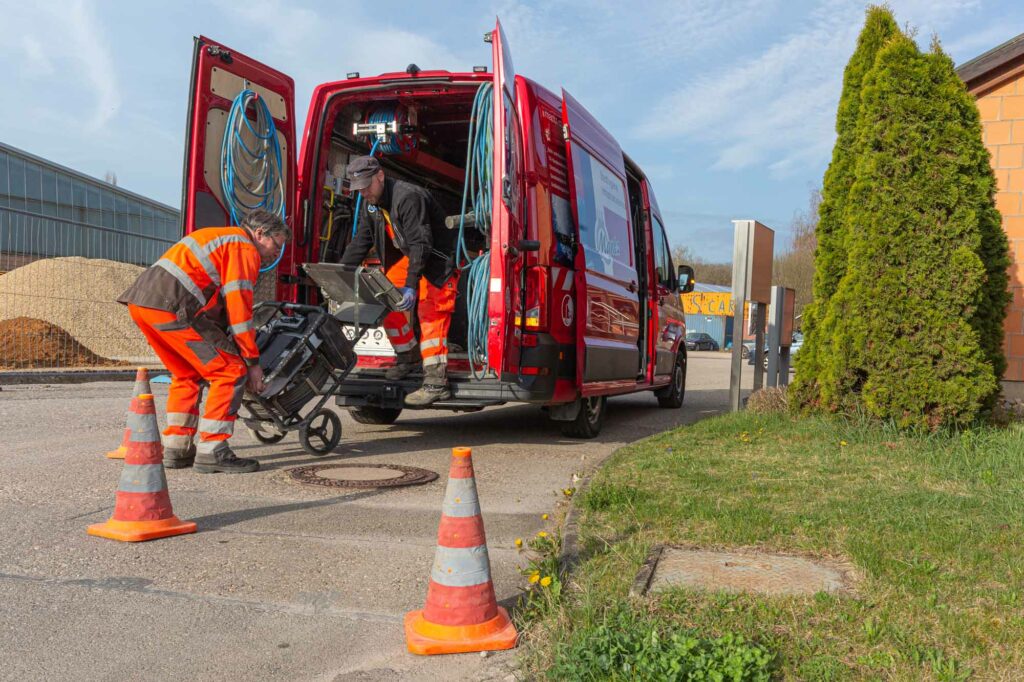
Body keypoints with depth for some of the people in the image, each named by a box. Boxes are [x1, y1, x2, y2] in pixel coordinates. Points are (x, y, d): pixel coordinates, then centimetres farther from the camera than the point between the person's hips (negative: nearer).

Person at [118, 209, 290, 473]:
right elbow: (238, 308, -8)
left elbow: (219, 304, 33)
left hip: (140, 300, 10)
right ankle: (211, 452, -2)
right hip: (171, 306, -10)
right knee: (231, 372, -5)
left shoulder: (221, 237, 31)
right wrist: (253, 361, -1)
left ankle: (176, 449, 24)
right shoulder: (245, 249, 0)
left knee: (187, 373, 23)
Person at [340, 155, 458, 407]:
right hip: (406, 256, 9)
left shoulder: (408, 197, -27)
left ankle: (436, 383, -20)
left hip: (436, 259, -9)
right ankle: (408, 357, 21)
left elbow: (421, 244, -32)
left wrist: (411, 285, -38)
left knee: (431, 315, -16)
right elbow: (360, 242, 7)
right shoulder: (370, 204, 2)